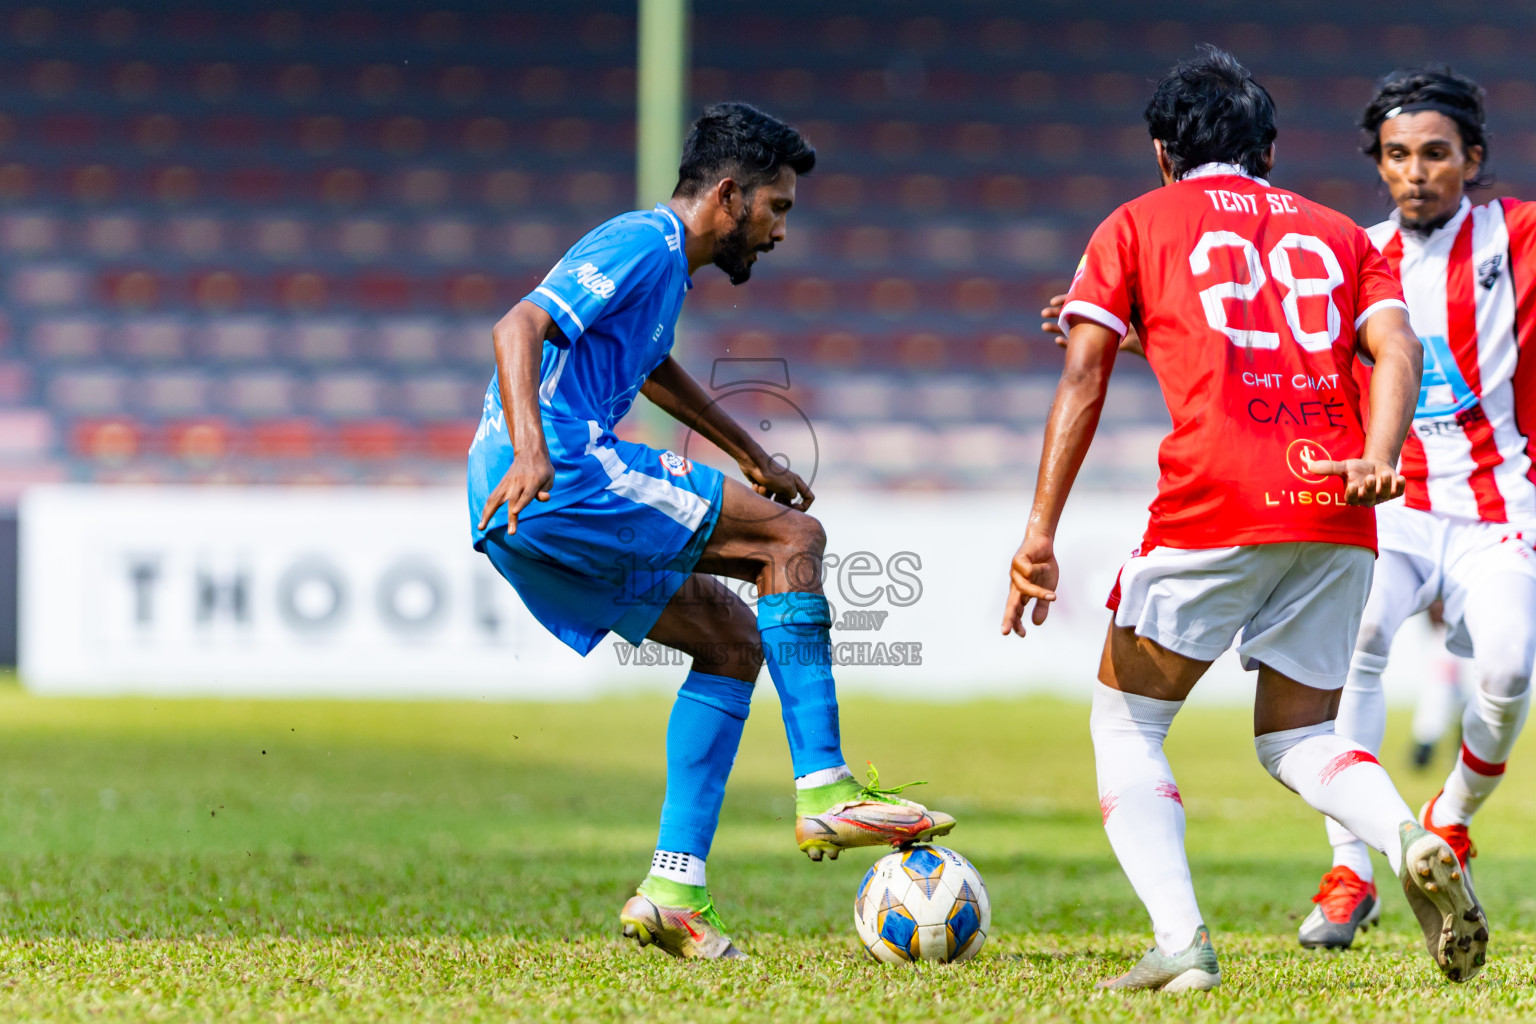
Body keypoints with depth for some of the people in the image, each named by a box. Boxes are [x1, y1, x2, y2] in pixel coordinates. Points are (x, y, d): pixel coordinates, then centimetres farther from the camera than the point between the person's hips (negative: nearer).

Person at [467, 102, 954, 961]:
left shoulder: (669, 264, 24)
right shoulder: (643, 245, -8)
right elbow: (519, 328, -22)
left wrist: (751, 455, 49)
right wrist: (531, 454, -35)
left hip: (517, 516, 10)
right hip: (558, 479, -10)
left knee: (731, 640, 11)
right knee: (792, 537, -10)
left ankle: (675, 888, 3)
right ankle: (824, 790, -12)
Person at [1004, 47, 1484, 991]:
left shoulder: (1138, 225, 16)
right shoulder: (1338, 233, 25)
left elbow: (1083, 382, 6)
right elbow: (1398, 349, 6)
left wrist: (1041, 536, 3)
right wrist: (1378, 458, -9)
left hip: (1216, 502, -3)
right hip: (1337, 508, 4)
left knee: (1127, 726, 12)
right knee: (1299, 735, 17)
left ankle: (1181, 942, -8)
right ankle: (1411, 841, -15)